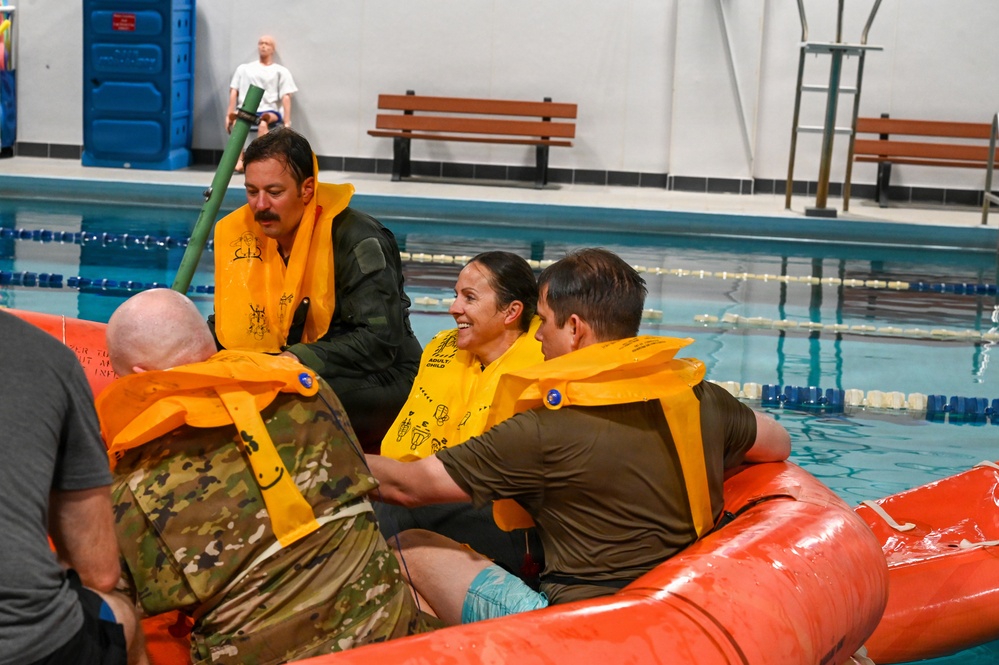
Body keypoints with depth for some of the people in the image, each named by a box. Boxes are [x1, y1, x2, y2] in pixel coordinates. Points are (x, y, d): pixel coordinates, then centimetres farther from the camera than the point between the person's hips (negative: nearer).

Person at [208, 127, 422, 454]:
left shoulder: (356, 239, -16)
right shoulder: (242, 236, 3)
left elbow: (379, 341, -23)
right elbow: (226, 332, 11)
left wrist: (300, 360, -30)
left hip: (382, 382, -6)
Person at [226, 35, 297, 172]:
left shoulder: (281, 71, 15)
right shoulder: (244, 68, 23)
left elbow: (286, 97, 5)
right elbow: (234, 92, 14)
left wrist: (287, 123, -6)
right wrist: (229, 115, 0)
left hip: (269, 110, -1)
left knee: (263, 122, -39)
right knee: (236, 120, -35)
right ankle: (239, 160, -43)